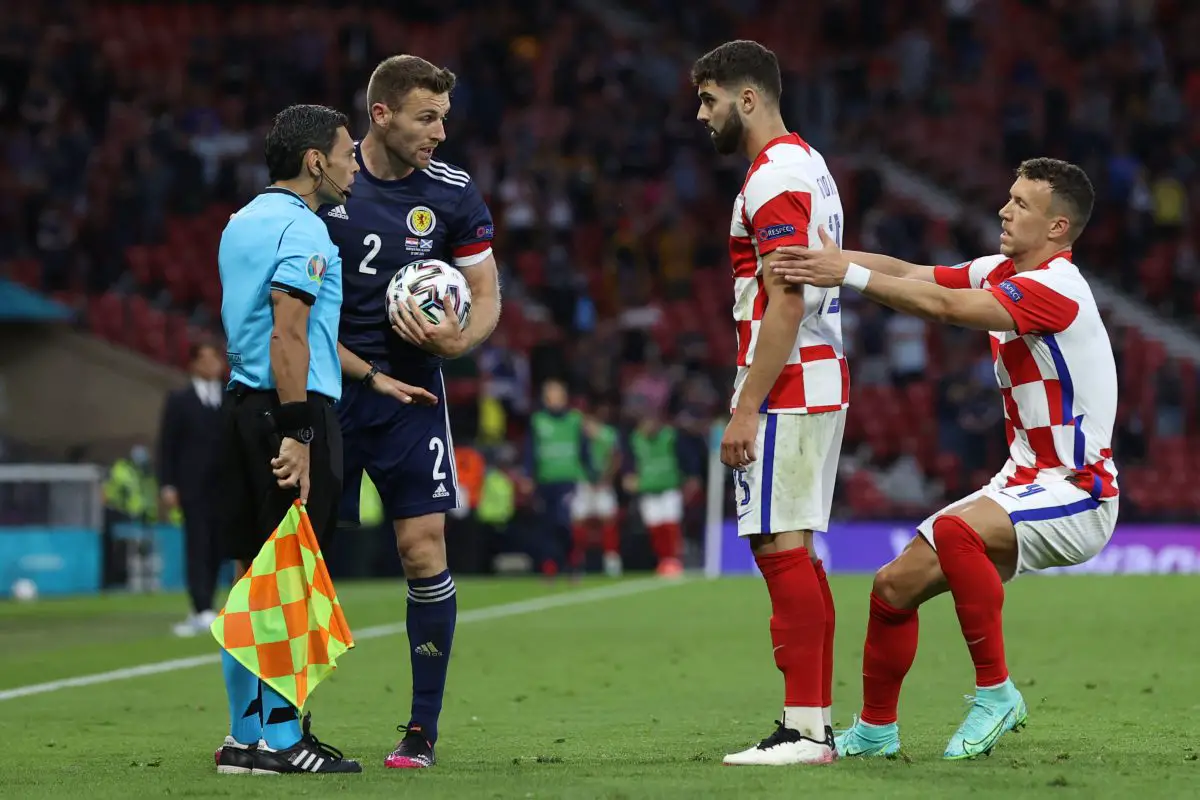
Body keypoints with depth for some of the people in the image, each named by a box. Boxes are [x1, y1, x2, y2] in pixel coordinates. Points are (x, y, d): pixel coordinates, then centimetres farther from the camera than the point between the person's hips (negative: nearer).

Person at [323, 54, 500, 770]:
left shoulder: (454, 193, -1)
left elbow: (487, 296, 6)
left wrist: (459, 340, -16)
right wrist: (369, 374, -9)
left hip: (411, 395, 0)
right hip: (324, 389, 0)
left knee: (424, 550, -8)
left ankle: (423, 730, 1)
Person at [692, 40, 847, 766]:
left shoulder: (774, 179, -14)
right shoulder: (807, 164, 18)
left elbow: (785, 303, -20)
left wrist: (746, 408, -20)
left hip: (787, 390, -10)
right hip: (820, 385, 10)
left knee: (782, 547, -10)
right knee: (797, 553, 11)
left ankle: (803, 730, -12)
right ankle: (816, 722, 12)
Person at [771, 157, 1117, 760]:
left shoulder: (1056, 287, -20)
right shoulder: (1003, 273, 8)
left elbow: (945, 306, -31)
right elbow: (909, 274, 4)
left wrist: (849, 275, -32)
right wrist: (828, 256, -11)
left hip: (1075, 495, -9)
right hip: (1021, 482, 9)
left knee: (954, 530, -36)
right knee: (896, 585, 5)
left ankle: (995, 693, -22)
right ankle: (875, 730, 25)